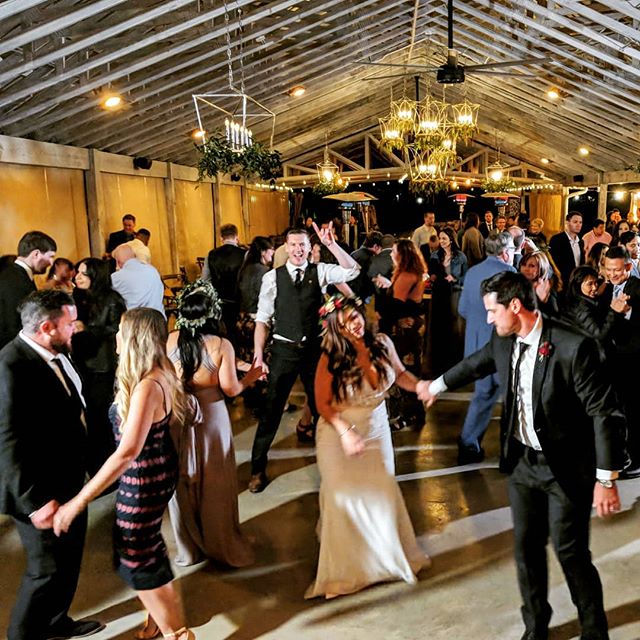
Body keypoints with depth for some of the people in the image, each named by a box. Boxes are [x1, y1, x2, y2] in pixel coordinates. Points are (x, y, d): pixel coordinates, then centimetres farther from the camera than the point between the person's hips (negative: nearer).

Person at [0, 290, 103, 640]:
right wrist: (35, 501, -28)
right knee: (47, 569, 9)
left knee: (69, 557, 25)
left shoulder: (54, 353, -1)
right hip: (41, 492, -9)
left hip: (68, 479, 9)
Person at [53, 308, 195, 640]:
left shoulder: (146, 387, -31)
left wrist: (78, 501, -32)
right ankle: (164, 610, 49)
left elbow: (127, 452, -34)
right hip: (158, 468, 9)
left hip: (144, 478, -9)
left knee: (135, 558, 9)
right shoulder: (160, 374, -2)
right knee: (146, 545, 27)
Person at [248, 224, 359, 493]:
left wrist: (331, 245, -26)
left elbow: (352, 271, -16)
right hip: (284, 349, -1)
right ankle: (258, 468, 17)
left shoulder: (320, 271, 0)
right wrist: (258, 354, -10)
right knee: (271, 408, 3)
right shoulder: (272, 277, -3)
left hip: (314, 348, 1)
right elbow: (263, 318, -3)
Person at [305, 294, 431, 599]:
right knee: (345, 499, 7)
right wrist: (346, 433, -26)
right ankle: (345, 567, 27)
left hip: (376, 431, 4)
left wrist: (420, 386, -13)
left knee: (383, 492, 16)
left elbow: (400, 374, 6)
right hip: (340, 434, -4)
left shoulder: (382, 344, -11)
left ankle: (387, 554, 43)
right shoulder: (331, 359, -23)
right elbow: (323, 404, -15)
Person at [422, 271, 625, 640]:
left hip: (566, 468, -6)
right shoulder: (503, 342, -4)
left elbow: (605, 413, -20)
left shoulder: (573, 347, -24)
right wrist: (438, 385, 33)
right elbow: (476, 364, 18)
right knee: (527, 548, 15)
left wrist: (606, 479, -19)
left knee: (571, 553, 5)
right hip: (522, 461, 6)